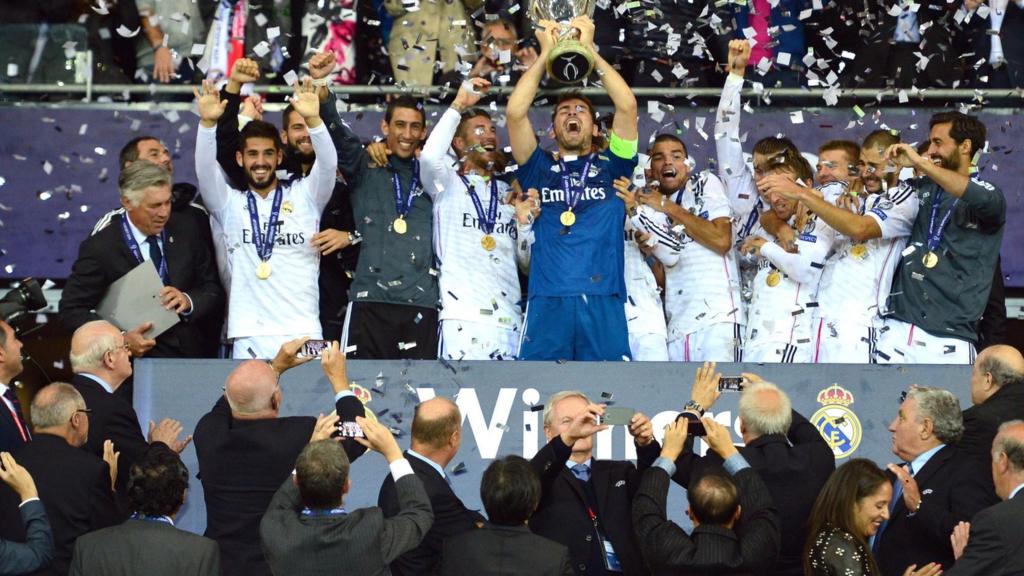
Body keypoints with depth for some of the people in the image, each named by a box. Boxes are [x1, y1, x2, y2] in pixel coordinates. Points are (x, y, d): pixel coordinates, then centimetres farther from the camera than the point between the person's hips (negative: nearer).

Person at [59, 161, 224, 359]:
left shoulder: (187, 231, 8)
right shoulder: (100, 248, -4)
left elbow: (213, 290, 12)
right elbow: (71, 310, -4)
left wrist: (188, 301, -10)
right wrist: (120, 339, -16)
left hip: (190, 357, 3)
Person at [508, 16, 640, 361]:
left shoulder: (611, 166, 20)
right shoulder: (538, 168, 20)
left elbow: (627, 105, 7)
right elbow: (515, 112, 6)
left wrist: (589, 49, 11)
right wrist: (546, 53, 12)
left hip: (603, 301, 0)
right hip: (548, 302, 0)